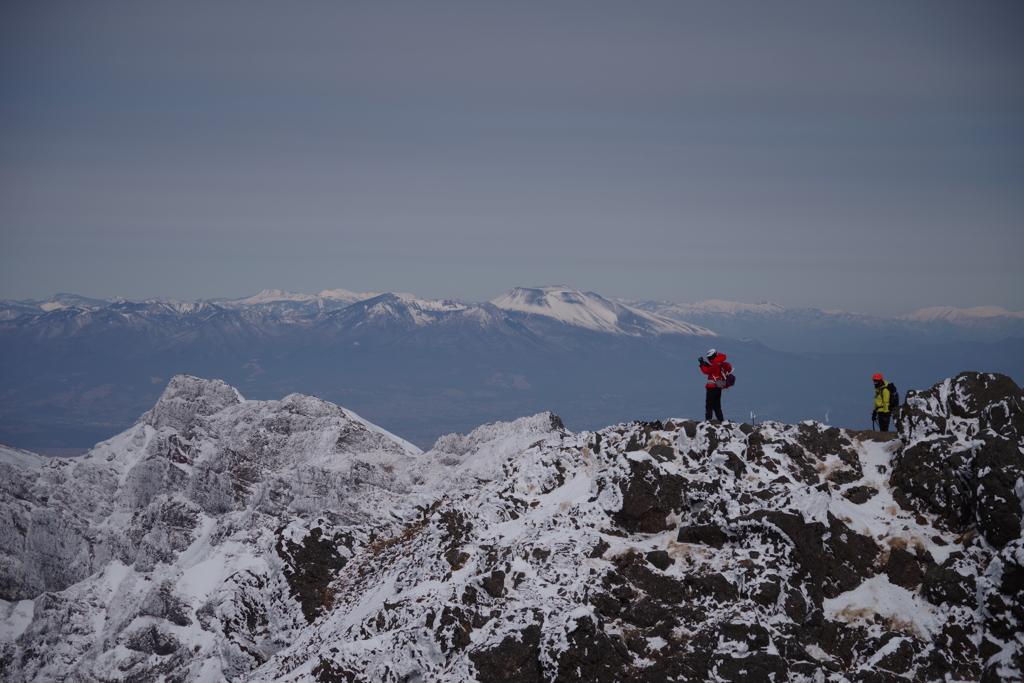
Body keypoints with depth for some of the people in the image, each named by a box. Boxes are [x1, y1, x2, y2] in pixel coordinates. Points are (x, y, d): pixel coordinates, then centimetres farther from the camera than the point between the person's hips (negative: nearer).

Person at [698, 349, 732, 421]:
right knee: (717, 407, 15)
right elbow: (710, 368, 20)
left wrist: (702, 364, -7)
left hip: (712, 387, -9)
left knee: (709, 406, -6)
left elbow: (706, 371, -20)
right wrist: (704, 363, 9)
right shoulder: (721, 364, 12)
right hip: (719, 388, 9)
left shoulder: (716, 365, -17)